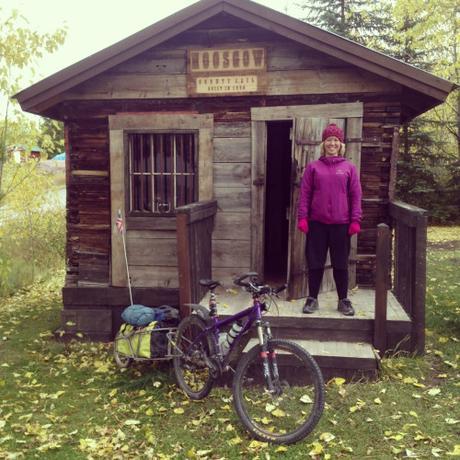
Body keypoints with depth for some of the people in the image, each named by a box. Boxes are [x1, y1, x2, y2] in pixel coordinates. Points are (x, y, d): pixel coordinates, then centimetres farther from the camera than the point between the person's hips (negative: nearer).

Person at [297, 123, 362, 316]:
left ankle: (343, 300, 20)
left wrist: (356, 220, -3)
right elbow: (305, 194, 3)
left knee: (341, 263, 7)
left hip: (341, 223, 0)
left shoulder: (349, 167, 5)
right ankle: (312, 298, 18)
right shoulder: (313, 166, 5)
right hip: (317, 223, 0)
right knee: (315, 262, 6)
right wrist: (302, 217, -5)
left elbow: (355, 196, 4)